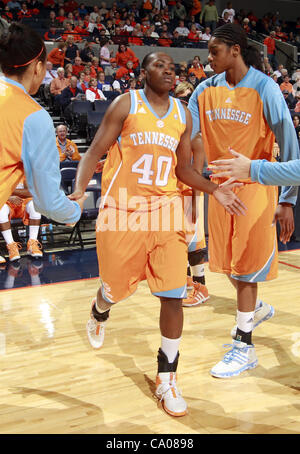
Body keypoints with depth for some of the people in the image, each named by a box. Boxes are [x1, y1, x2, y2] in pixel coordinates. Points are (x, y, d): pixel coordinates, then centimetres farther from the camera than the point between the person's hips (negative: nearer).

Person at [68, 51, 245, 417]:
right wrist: (79, 190, -20)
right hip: (122, 212, -3)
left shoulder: (182, 114, 10)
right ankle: (98, 316, 53)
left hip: (165, 211, 3)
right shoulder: (126, 105, -2)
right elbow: (95, 151, -4)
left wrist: (215, 190, 3)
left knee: (173, 296, -5)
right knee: (117, 288, 13)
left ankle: (166, 378, 12)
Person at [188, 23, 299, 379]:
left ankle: (244, 346, 13)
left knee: (245, 265, -1)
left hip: (255, 186, -5)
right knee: (226, 260, 15)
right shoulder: (206, 89, 1)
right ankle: (258, 308, 44)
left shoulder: (264, 88, -13)